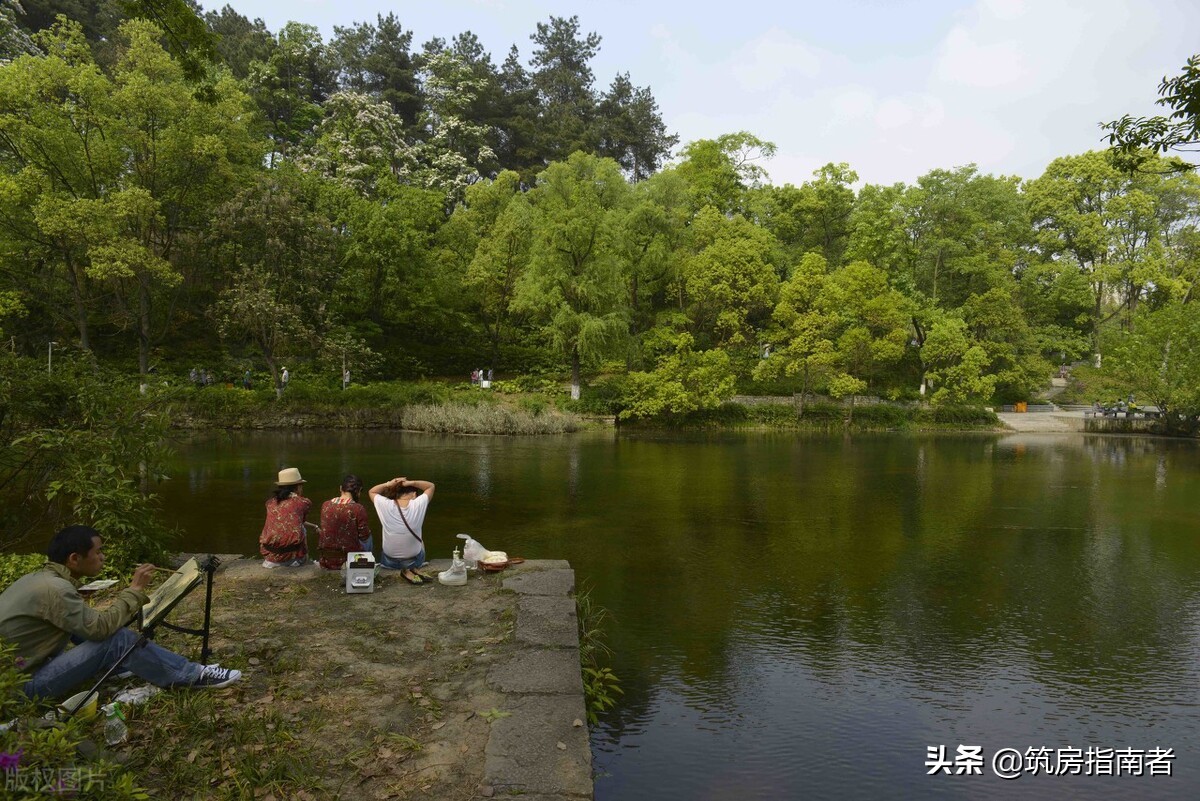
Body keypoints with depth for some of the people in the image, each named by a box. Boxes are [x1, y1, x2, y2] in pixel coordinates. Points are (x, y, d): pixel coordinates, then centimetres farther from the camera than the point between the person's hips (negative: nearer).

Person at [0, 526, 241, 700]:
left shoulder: (39, 578, 7)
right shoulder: (54, 588, -23)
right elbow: (100, 628, -23)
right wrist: (135, 589, -16)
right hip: (27, 683, -9)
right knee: (118, 639, -19)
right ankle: (193, 675, -11)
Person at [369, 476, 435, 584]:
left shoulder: (386, 506, -17)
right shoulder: (418, 505, -18)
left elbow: (372, 492, 3)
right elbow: (430, 486, -2)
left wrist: (388, 484, -12)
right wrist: (411, 483, -14)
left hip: (389, 561, 1)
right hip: (414, 560, -1)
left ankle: (406, 571, 18)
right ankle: (412, 569, 16)